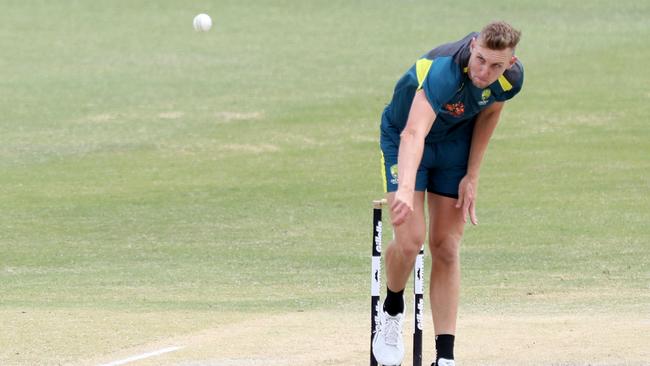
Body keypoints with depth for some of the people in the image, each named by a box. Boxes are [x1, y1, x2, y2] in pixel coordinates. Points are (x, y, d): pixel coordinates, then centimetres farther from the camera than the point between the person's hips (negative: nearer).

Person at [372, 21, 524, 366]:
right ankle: (392, 312, 14)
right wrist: (405, 190, -71)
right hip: (402, 139, -4)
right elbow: (413, 134, -55)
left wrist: (472, 175, 0)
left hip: (456, 142, 4)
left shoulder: (512, 78, -22)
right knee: (410, 240, -18)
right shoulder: (445, 71, -41)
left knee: (446, 248, 0)